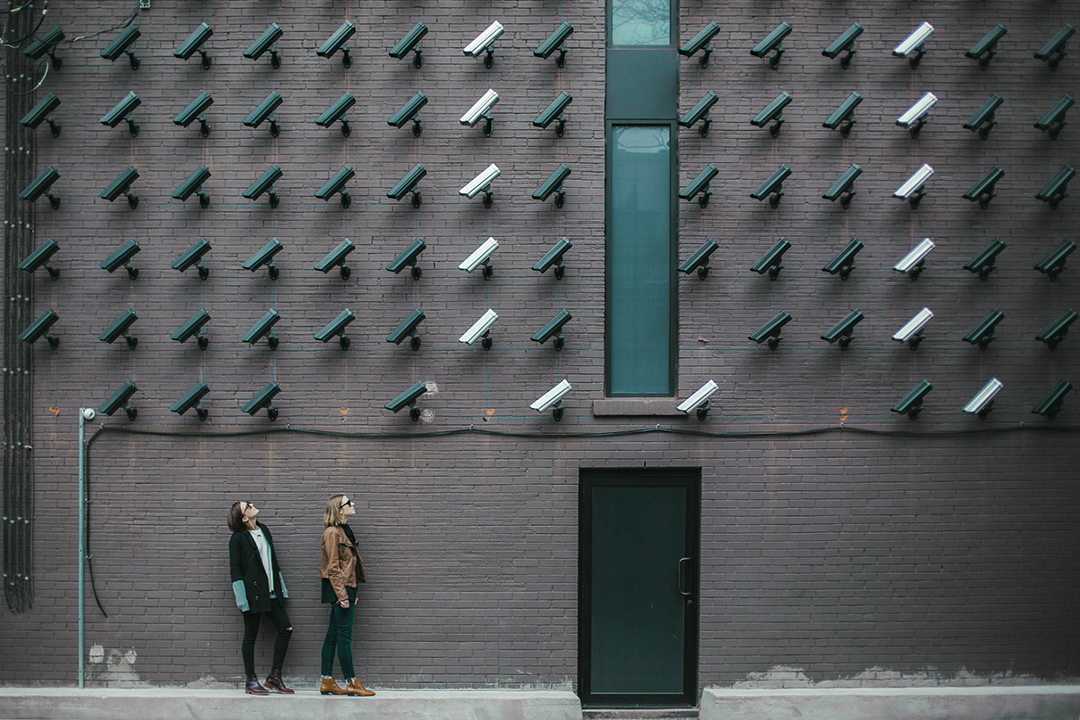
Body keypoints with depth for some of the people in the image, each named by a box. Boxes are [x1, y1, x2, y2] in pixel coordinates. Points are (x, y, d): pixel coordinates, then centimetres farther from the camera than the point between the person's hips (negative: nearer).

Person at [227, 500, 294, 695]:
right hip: (253, 594, -7)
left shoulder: (263, 530, 12)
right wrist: (242, 598, -14)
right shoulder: (238, 538, -8)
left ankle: (274, 676, 11)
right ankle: (251, 681, 9)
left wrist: (281, 588, 16)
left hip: (271, 592, 7)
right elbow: (235, 571, -8)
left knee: (286, 629, 2)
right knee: (251, 635, 1)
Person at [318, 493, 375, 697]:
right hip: (339, 588, -9)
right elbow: (333, 567, -16)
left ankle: (327, 682, 12)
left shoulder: (344, 531, 16)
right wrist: (342, 595, -19)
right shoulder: (332, 533, -12)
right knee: (344, 636, -6)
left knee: (334, 635, 9)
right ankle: (352, 682, -4)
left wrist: (352, 593, 17)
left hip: (347, 588, 9)